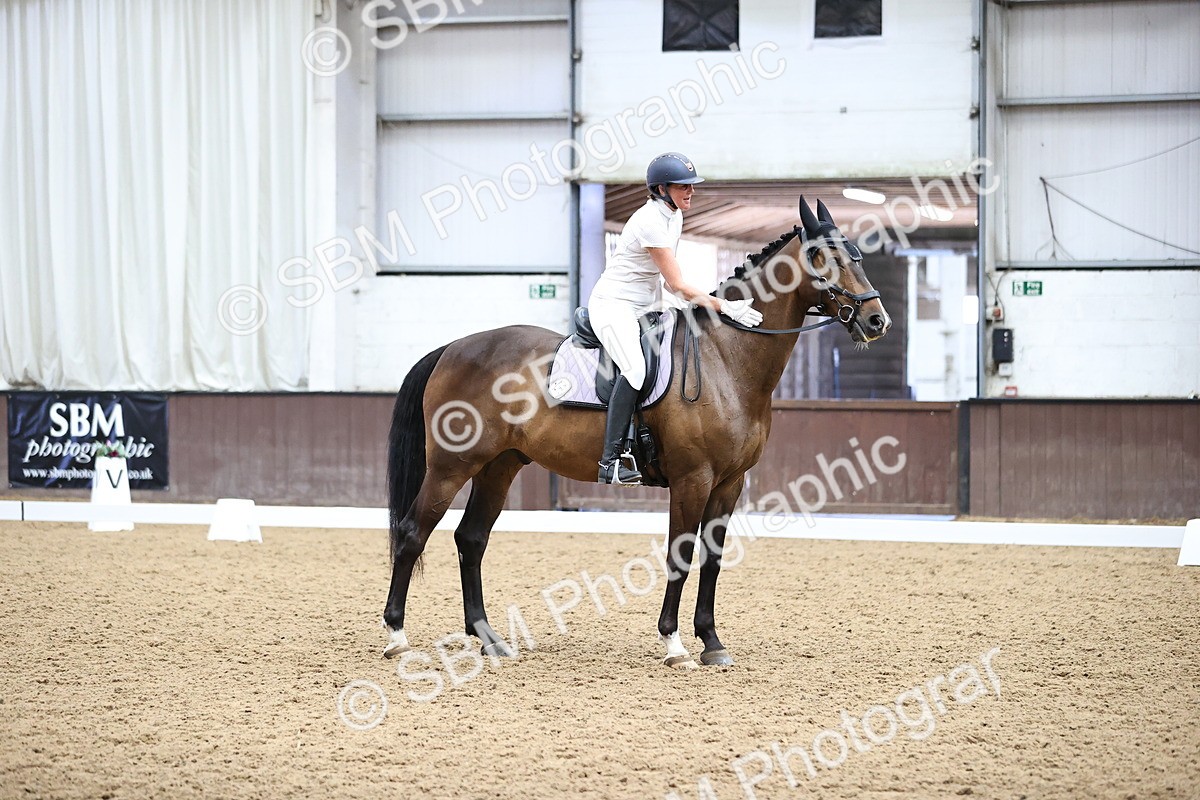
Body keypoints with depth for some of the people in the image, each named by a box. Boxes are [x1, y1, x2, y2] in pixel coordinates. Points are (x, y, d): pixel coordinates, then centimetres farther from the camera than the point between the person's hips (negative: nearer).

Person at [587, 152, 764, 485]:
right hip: (614, 304, -10)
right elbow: (678, 285, -22)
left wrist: (701, 301, 6)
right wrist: (724, 306, -22)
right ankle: (611, 463, -32)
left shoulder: (674, 216, 8)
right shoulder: (651, 221, -22)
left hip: (645, 306, 10)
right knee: (635, 370, -29)